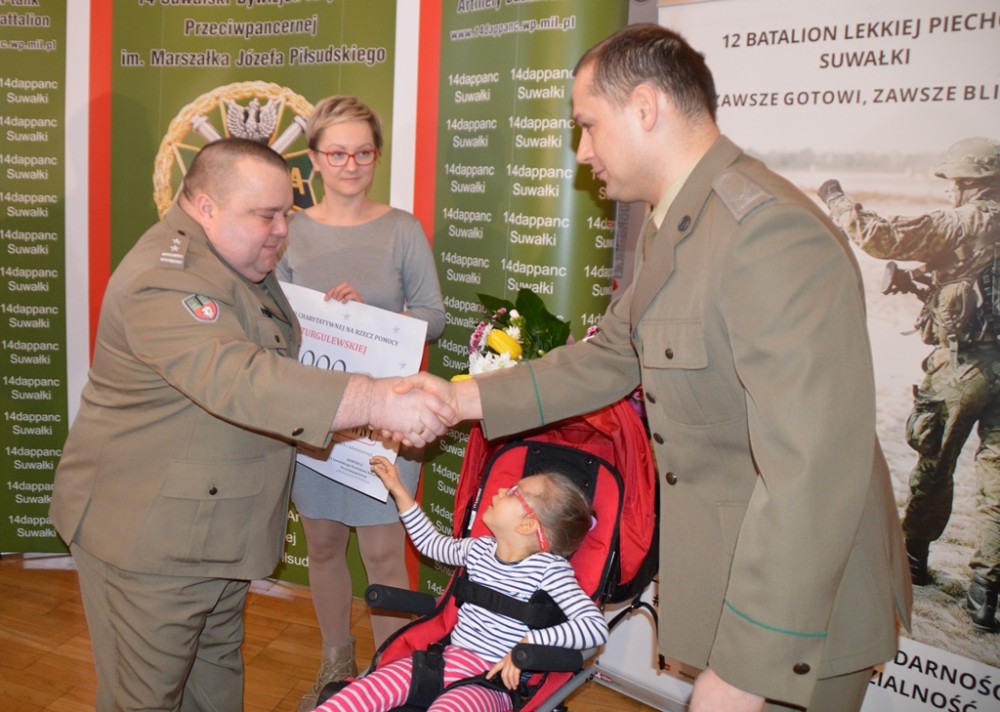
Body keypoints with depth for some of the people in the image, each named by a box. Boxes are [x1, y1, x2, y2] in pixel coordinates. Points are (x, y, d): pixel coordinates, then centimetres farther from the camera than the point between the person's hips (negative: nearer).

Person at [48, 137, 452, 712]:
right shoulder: (165, 280, -26)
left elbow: (272, 366, 25)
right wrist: (374, 401, -48)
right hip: (148, 534, -9)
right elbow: (236, 379, -42)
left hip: (222, 529, 10)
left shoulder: (241, 262, 9)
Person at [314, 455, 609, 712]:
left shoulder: (550, 569, -11)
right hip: (449, 657, 7)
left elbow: (595, 627, -22)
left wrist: (529, 643, -30)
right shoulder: (480, 550, 10)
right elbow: (431, 543, 31)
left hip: (494, 680, -6)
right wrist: (399, 491, 28)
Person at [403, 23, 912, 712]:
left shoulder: (773, 233, -27)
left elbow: (812, 470, -31)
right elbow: (610, 357, 13)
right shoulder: (671, 227, 7)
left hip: (795, 612, -9)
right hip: (721, 573, 9)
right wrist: (460, 398, 6)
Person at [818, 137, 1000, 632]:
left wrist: (836, 200, 0)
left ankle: (913, 559, 31)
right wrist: (920, 282, 17)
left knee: (933, 467, 14)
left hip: (960, 366, -4)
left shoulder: (960, 224, -12)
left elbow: (877, 235, -14)